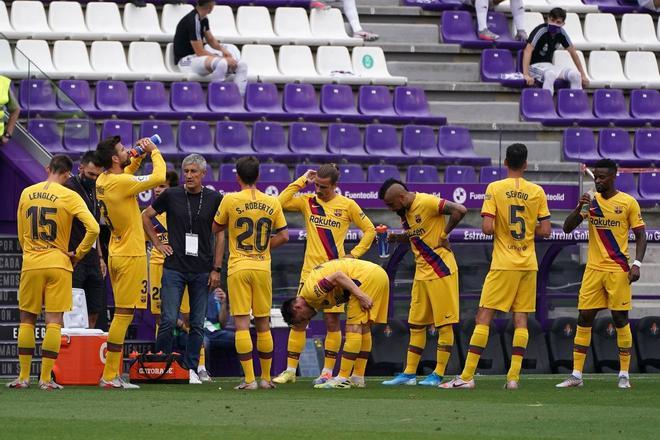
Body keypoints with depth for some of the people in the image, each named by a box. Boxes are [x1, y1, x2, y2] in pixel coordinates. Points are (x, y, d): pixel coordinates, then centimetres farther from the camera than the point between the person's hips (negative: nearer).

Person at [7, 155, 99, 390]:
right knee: (54, 321, 0)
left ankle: (23, 376, 8)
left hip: (30, 264, 3)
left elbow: (21, 233, 13)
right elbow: (93, 228, -14)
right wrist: (78, 254, -1)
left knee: (27, 319, 11)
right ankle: (46, 378, -4)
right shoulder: (70, 196, -6)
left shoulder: (26, 193, 5)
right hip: (58, 263, -3)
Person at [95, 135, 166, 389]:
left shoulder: (103, 181, 6)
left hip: (116, 254, 9)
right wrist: (154, 152, -6)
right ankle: (109, 376, -7)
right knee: (123, 314, -6)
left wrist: (139, 156, 13)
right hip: (130, 255, -9)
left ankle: (112, 373, 12)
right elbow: (159, 178, -22)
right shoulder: (120, 183, -20)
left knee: (122, 315, 13)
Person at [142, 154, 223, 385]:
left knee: (197, 324, 5)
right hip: (174, 268, -1)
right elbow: (145, 216, 15)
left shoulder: (214, 199, 3)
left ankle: (192, 369, 13)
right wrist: (157, 244, 7)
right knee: (169, 320, -6)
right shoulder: (171, 196, 1)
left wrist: (216, 269, 3)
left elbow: (220, 235, 7)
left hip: (202, 270, 1)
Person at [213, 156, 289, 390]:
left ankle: (249, 379, -10)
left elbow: (216, 228, 8)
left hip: (238, 267, -3)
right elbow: (283, 236, 4)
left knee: (241, 322, -3)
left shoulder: (230, 201, -6)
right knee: (263, 324, 12)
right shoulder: (272, 203, 2)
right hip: (263, 267, 3)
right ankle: (266, 378, 17)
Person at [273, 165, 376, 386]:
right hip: (310, 270, 2)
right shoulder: (308, 202, 5)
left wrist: (355, 254, -1)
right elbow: (281, 202, -9)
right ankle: (290, 370, 6)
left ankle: (328, 372, 7)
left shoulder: (347, 205, 1)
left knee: (332, 321, 0)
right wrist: (301, 181, -6)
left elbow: (369, 229, 8)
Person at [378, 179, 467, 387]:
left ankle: (438, 375, 1)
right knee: (416, 324, 10)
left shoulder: (427, 203, -19)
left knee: (444, 323, -2)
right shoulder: (405, 211, 8)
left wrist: (444, 234, -16)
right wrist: (397, 237, 1)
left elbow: (460, 210, -26)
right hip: (421, 272, 9)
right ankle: (409, 373, 14)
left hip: (441, 270, -9)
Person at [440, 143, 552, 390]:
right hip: (528, 264, 3)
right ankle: (513, 376, -1)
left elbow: (487, 228, -13)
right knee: (521, 318, 5)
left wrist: (501, 229, 9)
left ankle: (467, 376, -5)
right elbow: (545, 231, 2)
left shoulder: (495, 189, -6)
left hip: (503, 263, -3)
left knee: (484, 317, -1)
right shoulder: (537, 192, 2)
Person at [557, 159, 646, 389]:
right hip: (593, 269, 3)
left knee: (620, 318, -1)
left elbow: (640, 235, 0)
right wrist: (579, 208, -14)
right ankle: (576, 375, 2)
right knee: (584, 318, 0)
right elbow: (567, 228, 3)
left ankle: (624, 374, 8)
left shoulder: (628, 202, -2)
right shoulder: (591, 201, 7)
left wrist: (637, 264, -12)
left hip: (618, 270, -3)